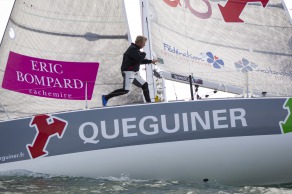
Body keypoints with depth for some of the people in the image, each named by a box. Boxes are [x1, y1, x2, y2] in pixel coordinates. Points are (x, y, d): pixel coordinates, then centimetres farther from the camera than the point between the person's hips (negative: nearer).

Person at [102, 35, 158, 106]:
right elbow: (139, 59, -25)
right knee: (126, 90, -16)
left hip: (135, 73, 10)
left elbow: (140, 61, 29)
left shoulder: (136, 49, 17)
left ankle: (148, 102, 14)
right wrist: (144, 54, -4)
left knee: (145, 85, 9)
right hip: (128, 72, -10)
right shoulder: (132, 49, -14)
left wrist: (151, 61, 26)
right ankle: (106, 97, -11)